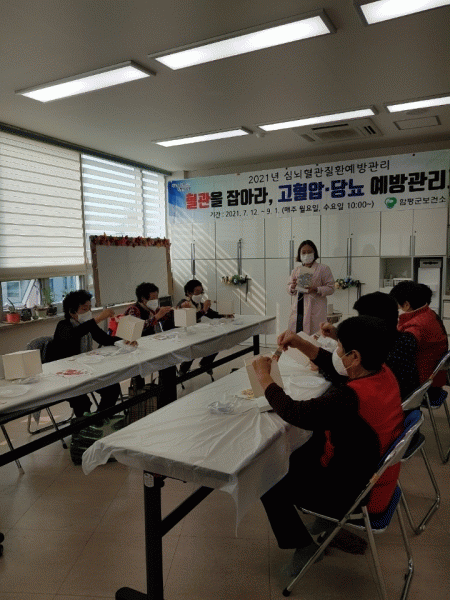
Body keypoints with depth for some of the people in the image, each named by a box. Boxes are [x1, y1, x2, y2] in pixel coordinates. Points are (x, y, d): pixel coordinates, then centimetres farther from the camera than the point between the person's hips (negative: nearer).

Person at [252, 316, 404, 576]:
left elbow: (294, 413, -30)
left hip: (356, 495, -9)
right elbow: (334, 366, 6)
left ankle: (304, 547, 22)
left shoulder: (351, 397, -38)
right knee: (298, 457, 26)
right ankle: (329, 517, 39)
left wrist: (265, 377, -17)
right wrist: (301, 344, -2)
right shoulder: (383, 373, -10)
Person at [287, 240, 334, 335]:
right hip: (298, 311, 4)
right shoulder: (296, 270, 17)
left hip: (315, 312, -4)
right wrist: (292, 287, -5)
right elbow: (289, 290, 19)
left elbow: (331, 288, 0)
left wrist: (315, 289, -16)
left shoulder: (323, 269, 4)